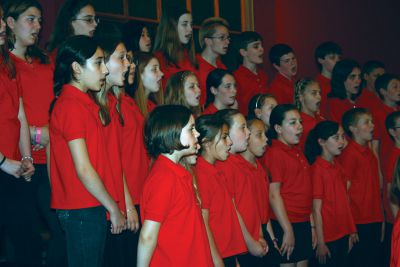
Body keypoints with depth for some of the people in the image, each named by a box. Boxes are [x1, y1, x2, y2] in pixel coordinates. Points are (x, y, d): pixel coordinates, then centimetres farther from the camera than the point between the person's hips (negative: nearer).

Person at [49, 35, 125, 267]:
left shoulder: (83, 102, 14)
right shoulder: (71, 105, -15)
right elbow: (83, 169, -17)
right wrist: (114, 208, -11)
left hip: (90, 207, 9)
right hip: (83, 210, -9)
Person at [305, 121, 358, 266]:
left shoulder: (337, 166, 7)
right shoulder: (317, 168, -14)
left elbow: (343, 202, 12)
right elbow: (316, 209, -14)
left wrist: (351, 231, 10)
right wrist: (321, 243, -13)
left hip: (343, 234, 7)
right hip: (328, 237, -7)